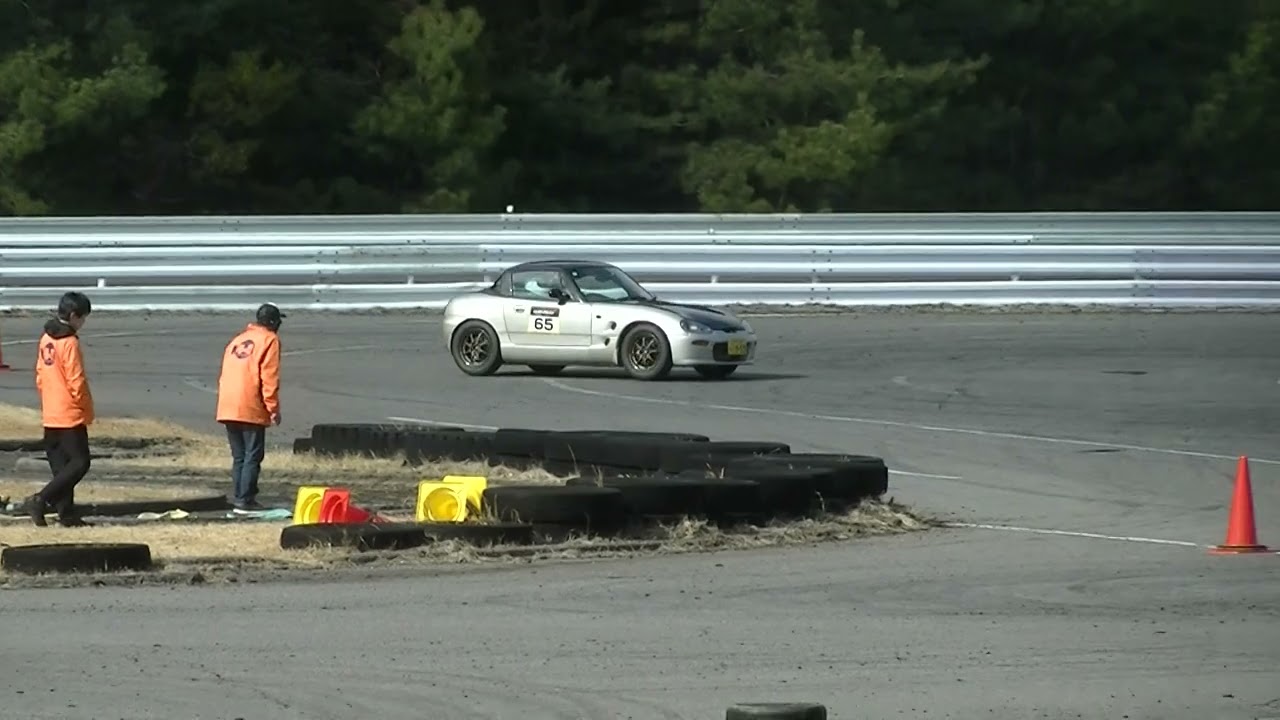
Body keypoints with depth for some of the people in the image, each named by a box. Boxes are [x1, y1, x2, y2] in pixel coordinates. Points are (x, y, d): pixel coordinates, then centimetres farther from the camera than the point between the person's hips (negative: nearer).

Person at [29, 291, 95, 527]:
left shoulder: (46, 339, 8)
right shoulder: (69, 342, -16)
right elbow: (76, 382, -17)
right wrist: (87, 411, -6)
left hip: (50, 417, 9)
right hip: (71, 416, -9)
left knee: (61, 465, 11)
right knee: (79, 463, -4)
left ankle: (66, 514, 11)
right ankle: (41, 500, -13)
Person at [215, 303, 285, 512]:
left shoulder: (237, 340, 21)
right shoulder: (269, 340, -1)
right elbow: (269, 378, -10)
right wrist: (273, 408, -8)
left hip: (227, 409, 7)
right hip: (251, 410, -7)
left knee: (239, 456, 14)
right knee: (253, 456, -4)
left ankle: (240, 497, 14)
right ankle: (245, 500, -10)